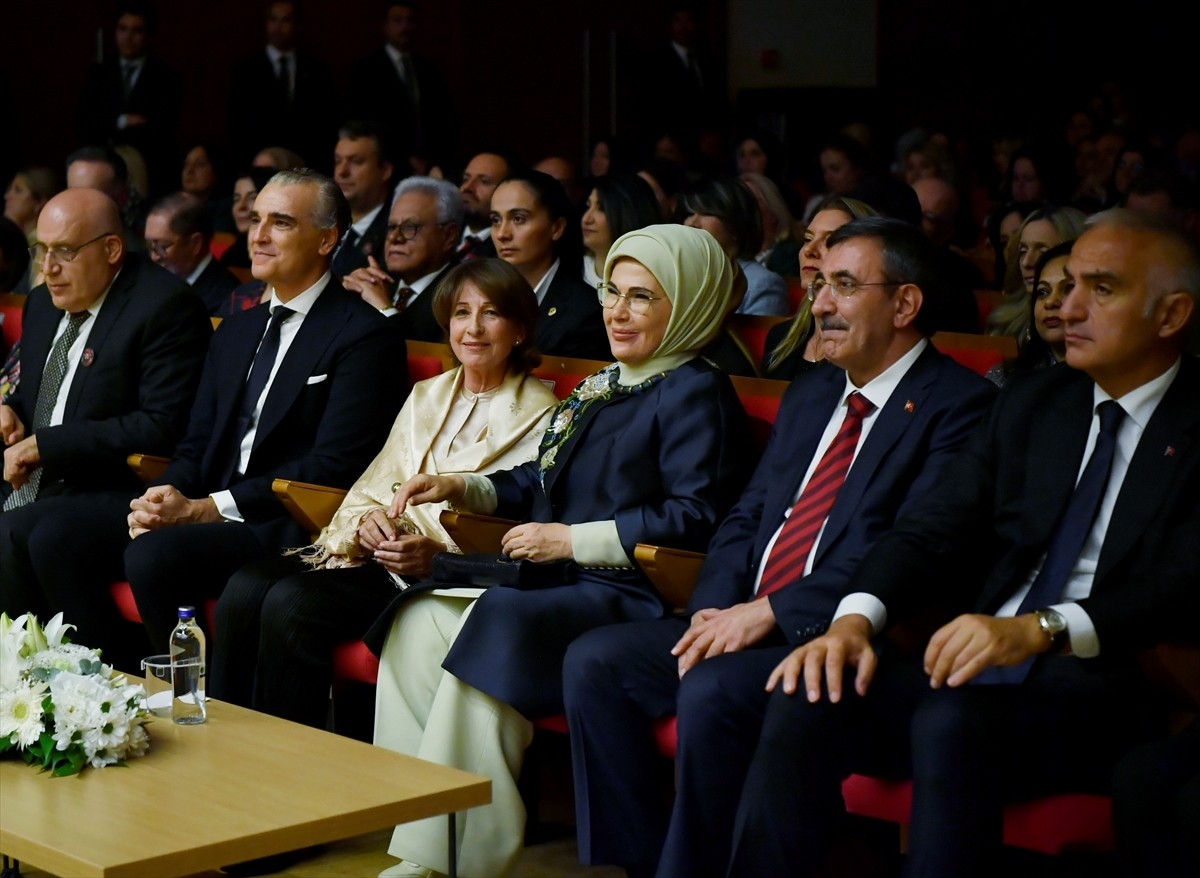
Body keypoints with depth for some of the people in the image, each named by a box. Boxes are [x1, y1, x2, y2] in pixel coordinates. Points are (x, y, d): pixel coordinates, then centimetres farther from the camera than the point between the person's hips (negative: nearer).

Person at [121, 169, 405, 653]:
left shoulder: (366, 336, -5)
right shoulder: (236, 331, 20)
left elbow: (333, 466, -13)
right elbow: (196, 444, 17)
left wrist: (203, 508, -16)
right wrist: (164, 498, -7)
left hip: (293, 529, -7)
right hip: (209, 516, 7)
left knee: (152, 555, -29)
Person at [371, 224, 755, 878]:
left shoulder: (697, 393, -6)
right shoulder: (601, 387, 23)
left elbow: (696, 517, -17)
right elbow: (540, 481, 30)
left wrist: (571, 540, -15)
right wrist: (461, 489, 12)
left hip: (627, 598, -9)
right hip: (558, 581, 9)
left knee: (496, 623, -30)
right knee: (422, 620, -14)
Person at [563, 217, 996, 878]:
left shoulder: (957, 404, -6)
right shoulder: (809, 394, 20)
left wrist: (771, 612, -19)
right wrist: (716, 610, -3)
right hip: (746, 620, 8)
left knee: (713, 691, -31)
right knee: (593, 662, -7)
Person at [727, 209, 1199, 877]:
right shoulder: (1030, 405, 18)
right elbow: (934, 530, 10)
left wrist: (1040, 628, -29)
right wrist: (858, 618, -10)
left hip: (1105, 685, -5)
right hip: (979, 666, 6)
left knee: (951, 725, -35)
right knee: (806, 699, -19)